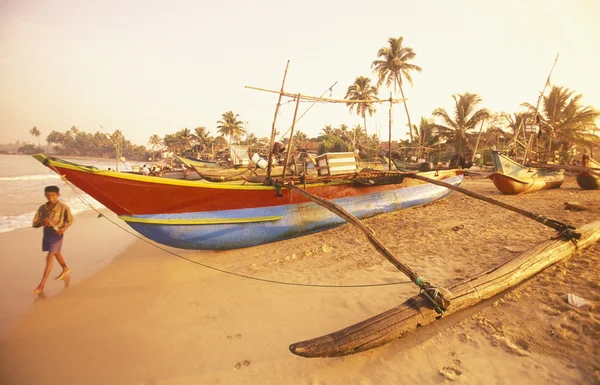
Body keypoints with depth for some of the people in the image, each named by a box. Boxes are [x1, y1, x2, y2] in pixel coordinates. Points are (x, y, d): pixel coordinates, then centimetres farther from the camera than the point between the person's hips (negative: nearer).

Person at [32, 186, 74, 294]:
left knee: (49, 258, -8)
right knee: (56, 253, 25)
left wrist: (64, 228, -24)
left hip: (57, 235, -6)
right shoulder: (42, 208, -6)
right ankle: (66, 269, 49)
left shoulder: (63, 207, -16)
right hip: (46, 234, 6)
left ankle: (42, 285, -2)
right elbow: (35, 224, -3)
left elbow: (71, 220, -7)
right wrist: (42, 222, -25)